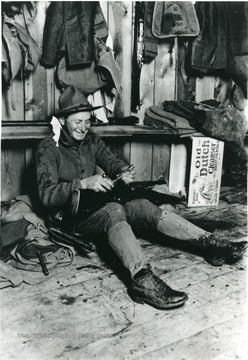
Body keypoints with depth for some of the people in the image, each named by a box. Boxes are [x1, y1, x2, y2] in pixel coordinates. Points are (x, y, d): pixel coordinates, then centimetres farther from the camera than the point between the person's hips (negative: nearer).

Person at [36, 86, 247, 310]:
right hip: (69, 216, -6)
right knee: (114, 211, -37)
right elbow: (47, 195, -20)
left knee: (144, 207, -19)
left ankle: (211, 244, -25)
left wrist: (124, 171, -22)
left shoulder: (91, 140, 9)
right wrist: (83, 184, -36)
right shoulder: (49, 148, -10)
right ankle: (142, 279, -57)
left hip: (95, 205, 6)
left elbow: (111, 161, 3)